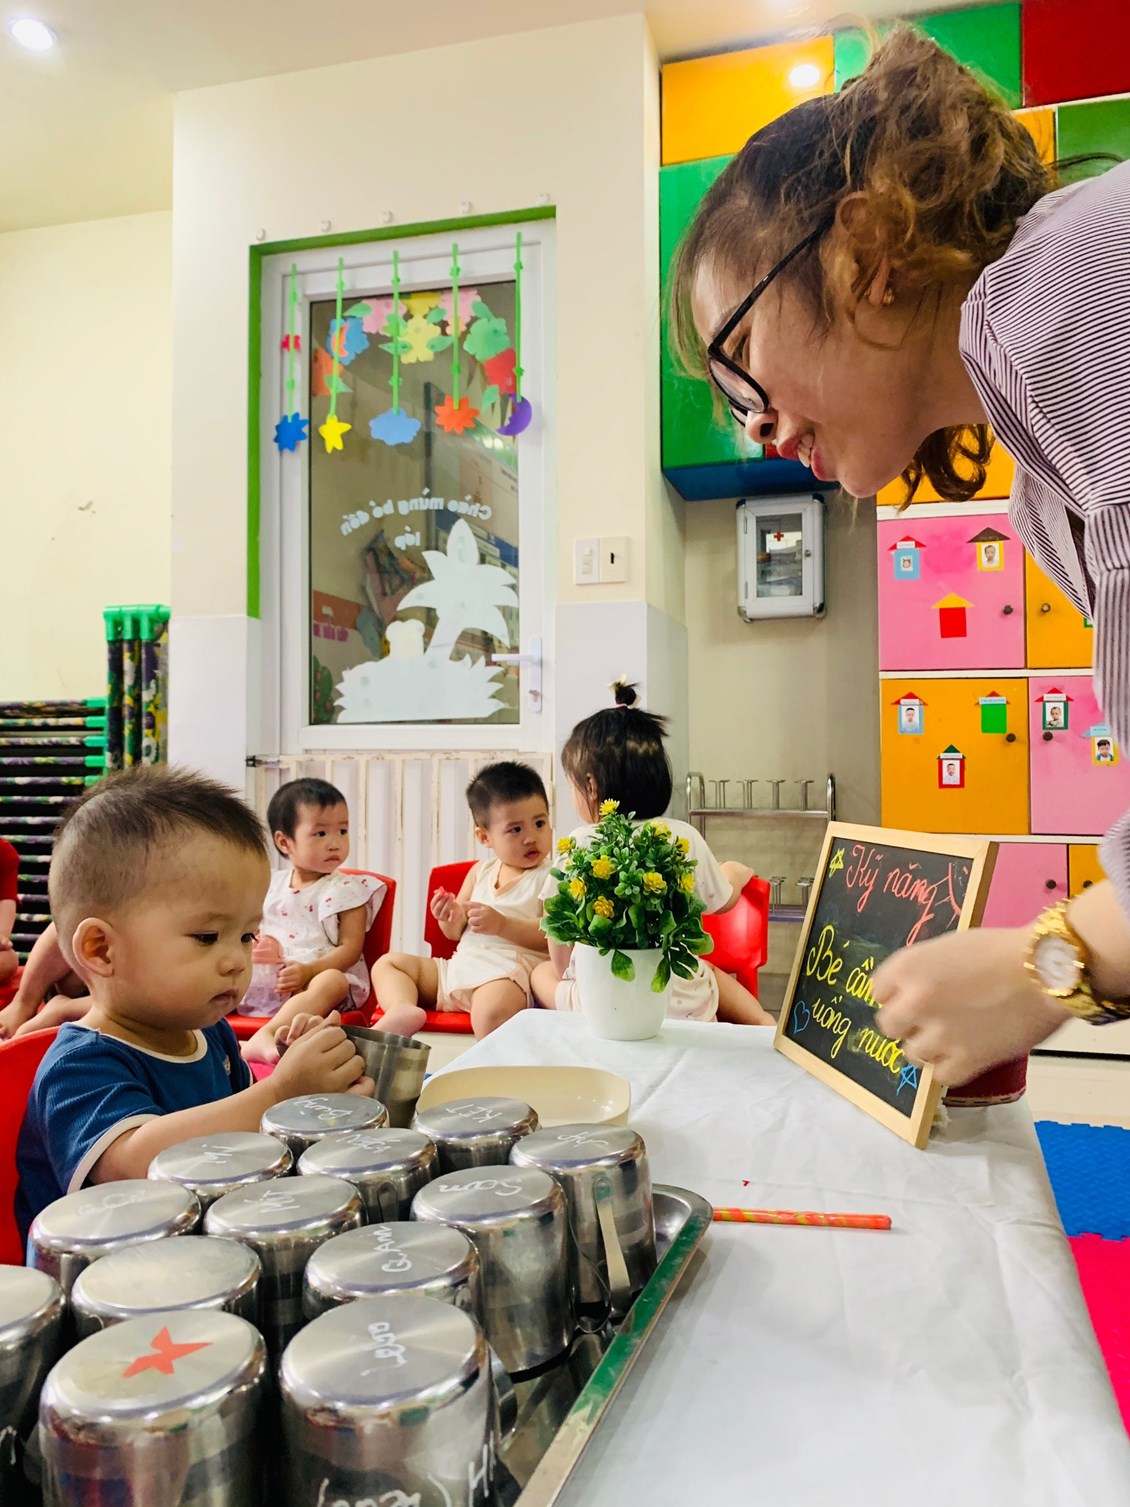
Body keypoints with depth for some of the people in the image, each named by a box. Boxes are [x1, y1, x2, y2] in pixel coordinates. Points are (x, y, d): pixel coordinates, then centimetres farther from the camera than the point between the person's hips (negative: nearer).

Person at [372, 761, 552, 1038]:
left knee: (492, 1010, -42)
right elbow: (455, 933, 20)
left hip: (510, 970, -8)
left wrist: (502, 925, -22)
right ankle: (403, 1011, -20)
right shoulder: (480, 872, 16)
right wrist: (450, 918, -4)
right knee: (387, 963, 8)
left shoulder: (551, 877, -2)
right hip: (462, 964, 8)